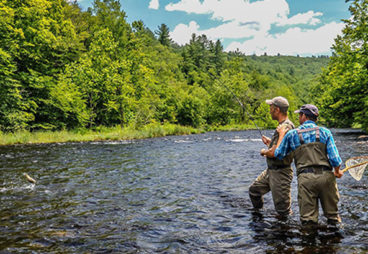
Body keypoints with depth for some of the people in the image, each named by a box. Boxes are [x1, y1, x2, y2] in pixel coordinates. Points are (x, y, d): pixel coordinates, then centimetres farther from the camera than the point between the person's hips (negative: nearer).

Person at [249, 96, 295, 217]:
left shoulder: (286, 127, -22)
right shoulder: (282, 125, 11)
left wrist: (265, 152, -9)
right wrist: (270, 142, 17)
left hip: (280, 172, -11)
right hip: (271, 170, 11)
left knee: (283, 210, -2)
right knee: (254, 190, 21)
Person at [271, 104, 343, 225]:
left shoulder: (291, 134, 6)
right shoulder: (325, 132, 7)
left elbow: (278, 155, 14)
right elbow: (335, 158, 1)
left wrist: (281, 135, 25)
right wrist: (337, 172, 21)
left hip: (305, 179, -1)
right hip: (325, 175, 1)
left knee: (308, 220, 3)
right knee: (333, 217, 14)